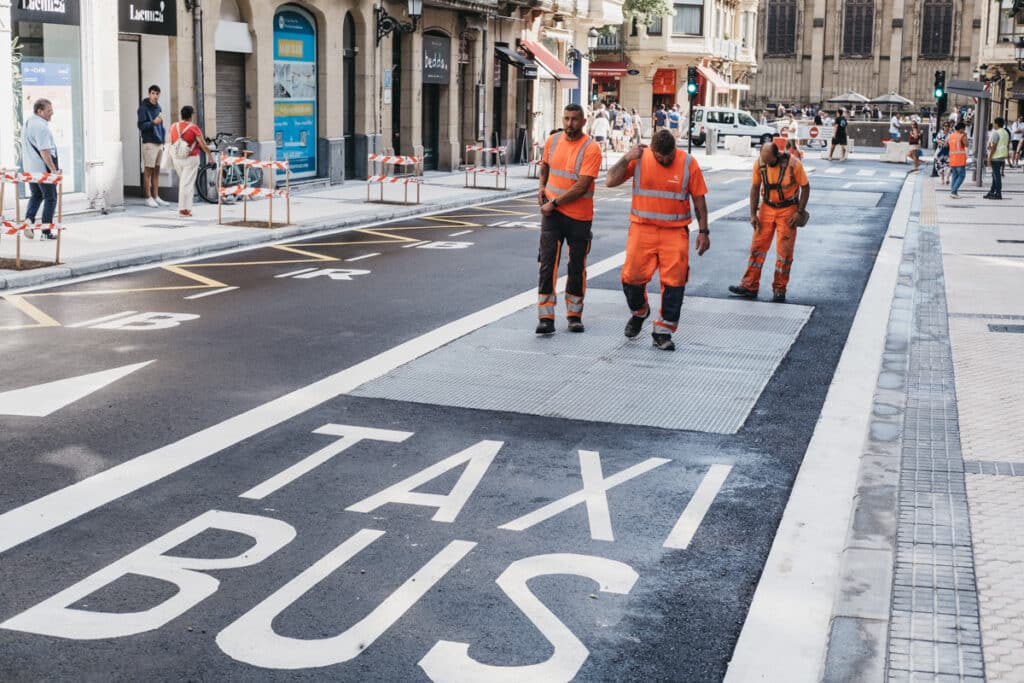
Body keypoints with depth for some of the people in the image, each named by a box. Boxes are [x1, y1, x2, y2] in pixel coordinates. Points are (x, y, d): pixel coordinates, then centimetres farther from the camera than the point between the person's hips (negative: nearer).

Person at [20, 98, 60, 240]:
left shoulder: (27, 123, 12)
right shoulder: (41, 126, -18)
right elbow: (44, 151, -23)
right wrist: (54, 169, -21)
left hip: (29, 168, 8)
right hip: (43, 169, -8)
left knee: (35, 196, 22)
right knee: (50, 198, 3)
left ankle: (28, 219, -1)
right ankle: (46, 231, 5)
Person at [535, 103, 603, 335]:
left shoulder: (591, 149, -13)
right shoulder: (553, 141, 3)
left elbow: (581, 187, -18)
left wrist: (554, 203, -16)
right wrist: (542, 187, 5)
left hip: (579, 217, -3)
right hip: (551, 213, 3)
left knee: (577, 267, 8)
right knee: (547, 263, -5)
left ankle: (574, 315, 22)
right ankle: (546, 317, -5)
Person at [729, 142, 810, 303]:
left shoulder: (793, 164, -19)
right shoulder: (759, 164, -10)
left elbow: (805, 187, -9)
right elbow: (755, 188, 1)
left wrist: (800, 212, -13)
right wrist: (753, 214, -3)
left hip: (788, 210, -3)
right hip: (767, 208, 3)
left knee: (784, 251, 1)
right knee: (757, 247, 2)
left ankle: (779, 289, 11)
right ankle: (750, 286, 8)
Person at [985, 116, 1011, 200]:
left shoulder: (996, 133, -14)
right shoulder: (1006, 133, 14)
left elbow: (993, 147, -17)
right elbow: (1007, 145, 17)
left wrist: (989, 158, -14)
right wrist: (1007, 156, 22)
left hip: (995, 157, -9)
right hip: (1002, 157, 9)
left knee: (997, 175, -5)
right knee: (995, 175, 15)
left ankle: (998, 194, -4)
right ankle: (991, 192, 20)